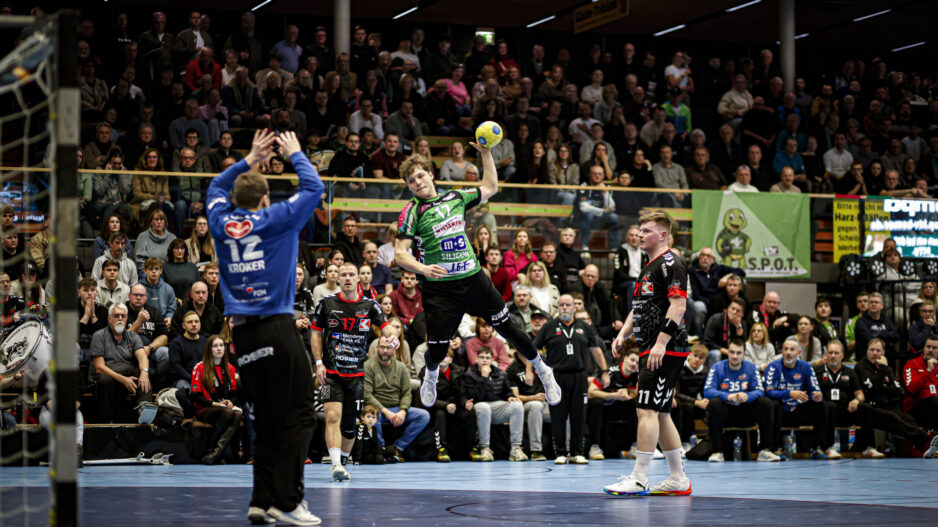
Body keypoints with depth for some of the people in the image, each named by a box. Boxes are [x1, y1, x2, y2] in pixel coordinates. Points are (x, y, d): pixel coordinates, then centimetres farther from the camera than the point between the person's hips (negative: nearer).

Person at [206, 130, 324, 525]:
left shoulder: (222, 222, 9)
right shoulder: (275, 219, -2)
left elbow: (216, 188, 31)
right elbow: (314, 188, 9)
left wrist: (250, 161, 30)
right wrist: (294, 154, 21)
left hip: (242, 333, 6)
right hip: (277, 329, -6)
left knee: (267, 420, 11)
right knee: (298, 416, -5)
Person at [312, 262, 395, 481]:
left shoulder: (370, 305, 3)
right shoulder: (326, 304, 2)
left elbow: (385, 326, -4)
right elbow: (316, 333, 8)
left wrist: (392, 337, -29)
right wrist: (319, 362, -2)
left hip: (356, 374, 2)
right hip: (330, 372, -2)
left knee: (349, 423, 8)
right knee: (333, 416, -19)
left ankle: (343, 462, 29)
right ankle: (336, 464, -26)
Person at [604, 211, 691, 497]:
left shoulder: (670, 264, -10)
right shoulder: (648, 268, 21)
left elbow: (678, 305, -19)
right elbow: (639, 308, 29)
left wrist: (661, 343, -25)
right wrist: (623, 334, 14)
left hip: (666, 351, -10)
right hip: (651, 350, 10)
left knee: (647, 410, -13)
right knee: (660, 414, 11)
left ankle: (639, 479, -13)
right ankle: (679, 481, 16)